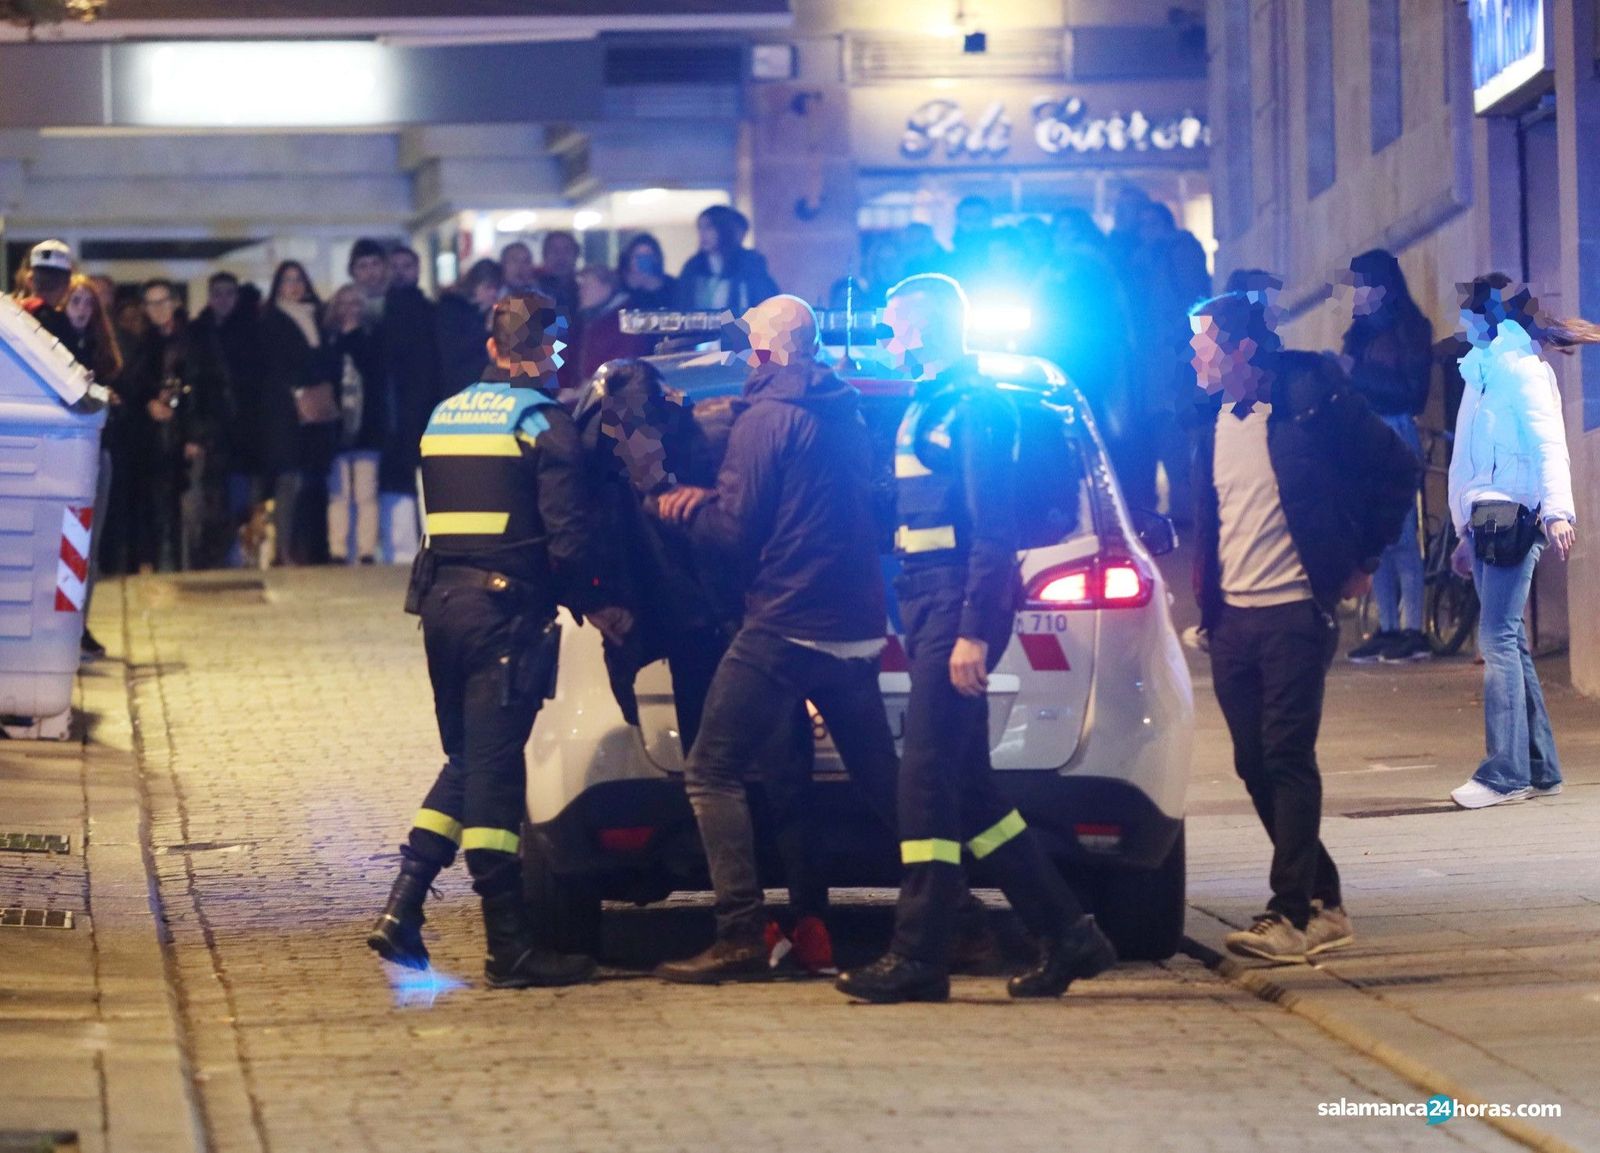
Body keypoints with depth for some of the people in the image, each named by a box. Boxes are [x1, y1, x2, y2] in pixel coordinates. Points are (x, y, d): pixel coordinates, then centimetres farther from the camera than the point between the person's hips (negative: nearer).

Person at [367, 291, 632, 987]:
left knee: (467, 760, 17)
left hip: (441, 603, 7)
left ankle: (401, 910, 6)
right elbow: (567, 536, -12)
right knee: (494, 765, -6)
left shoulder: (443, 416, 16)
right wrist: (593, 604, 3)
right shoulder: (544, 423, -6)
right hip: (508, 610, -7)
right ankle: (510, 948, -2)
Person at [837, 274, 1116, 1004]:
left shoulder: (974, 407, -10)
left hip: (959, 613, -10)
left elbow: (995, 531, -16)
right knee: (965, 790, 10)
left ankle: (919, 959, -8)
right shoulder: (929, 405, 20)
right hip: (932, 609, 10)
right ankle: (1067, 935, 14)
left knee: (929, 782, -9)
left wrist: (973, 632, -21)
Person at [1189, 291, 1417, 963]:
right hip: (1231, 617, 7)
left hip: (1295, 611, -7)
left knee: (1287, 758, -10)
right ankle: (1323, 905, 16)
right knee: (1255, 763, 5)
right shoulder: (1214, 422, 11)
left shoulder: (1312, 402, -7)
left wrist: (1364, 560, 1)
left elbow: (1396, 470, -1)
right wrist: (1206, 597, 14)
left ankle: (1292, 915, -9)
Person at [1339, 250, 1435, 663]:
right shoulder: (1363, 331, 15)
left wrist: (1357, 373, -16)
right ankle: (1388, 626, 10)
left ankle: (1413, 630, -6)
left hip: (1395, 431, -7)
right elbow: (1355, 382, 15)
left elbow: (1411, 389, -14)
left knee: (1400, 533, -8)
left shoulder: (1409, 328, -5)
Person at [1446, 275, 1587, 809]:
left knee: (1498, 639, -13)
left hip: (1515, 519, -9)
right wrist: (1467, 533, 25)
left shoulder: (1520, 368, -6)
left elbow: (1548, 442, -18)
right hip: (1487, 520, 9)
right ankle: (1540, 767, 11)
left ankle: (1506, 771, -16)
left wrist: (1557, 509, -30)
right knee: (1508, 643, 8)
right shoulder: (1481, 372, 21)